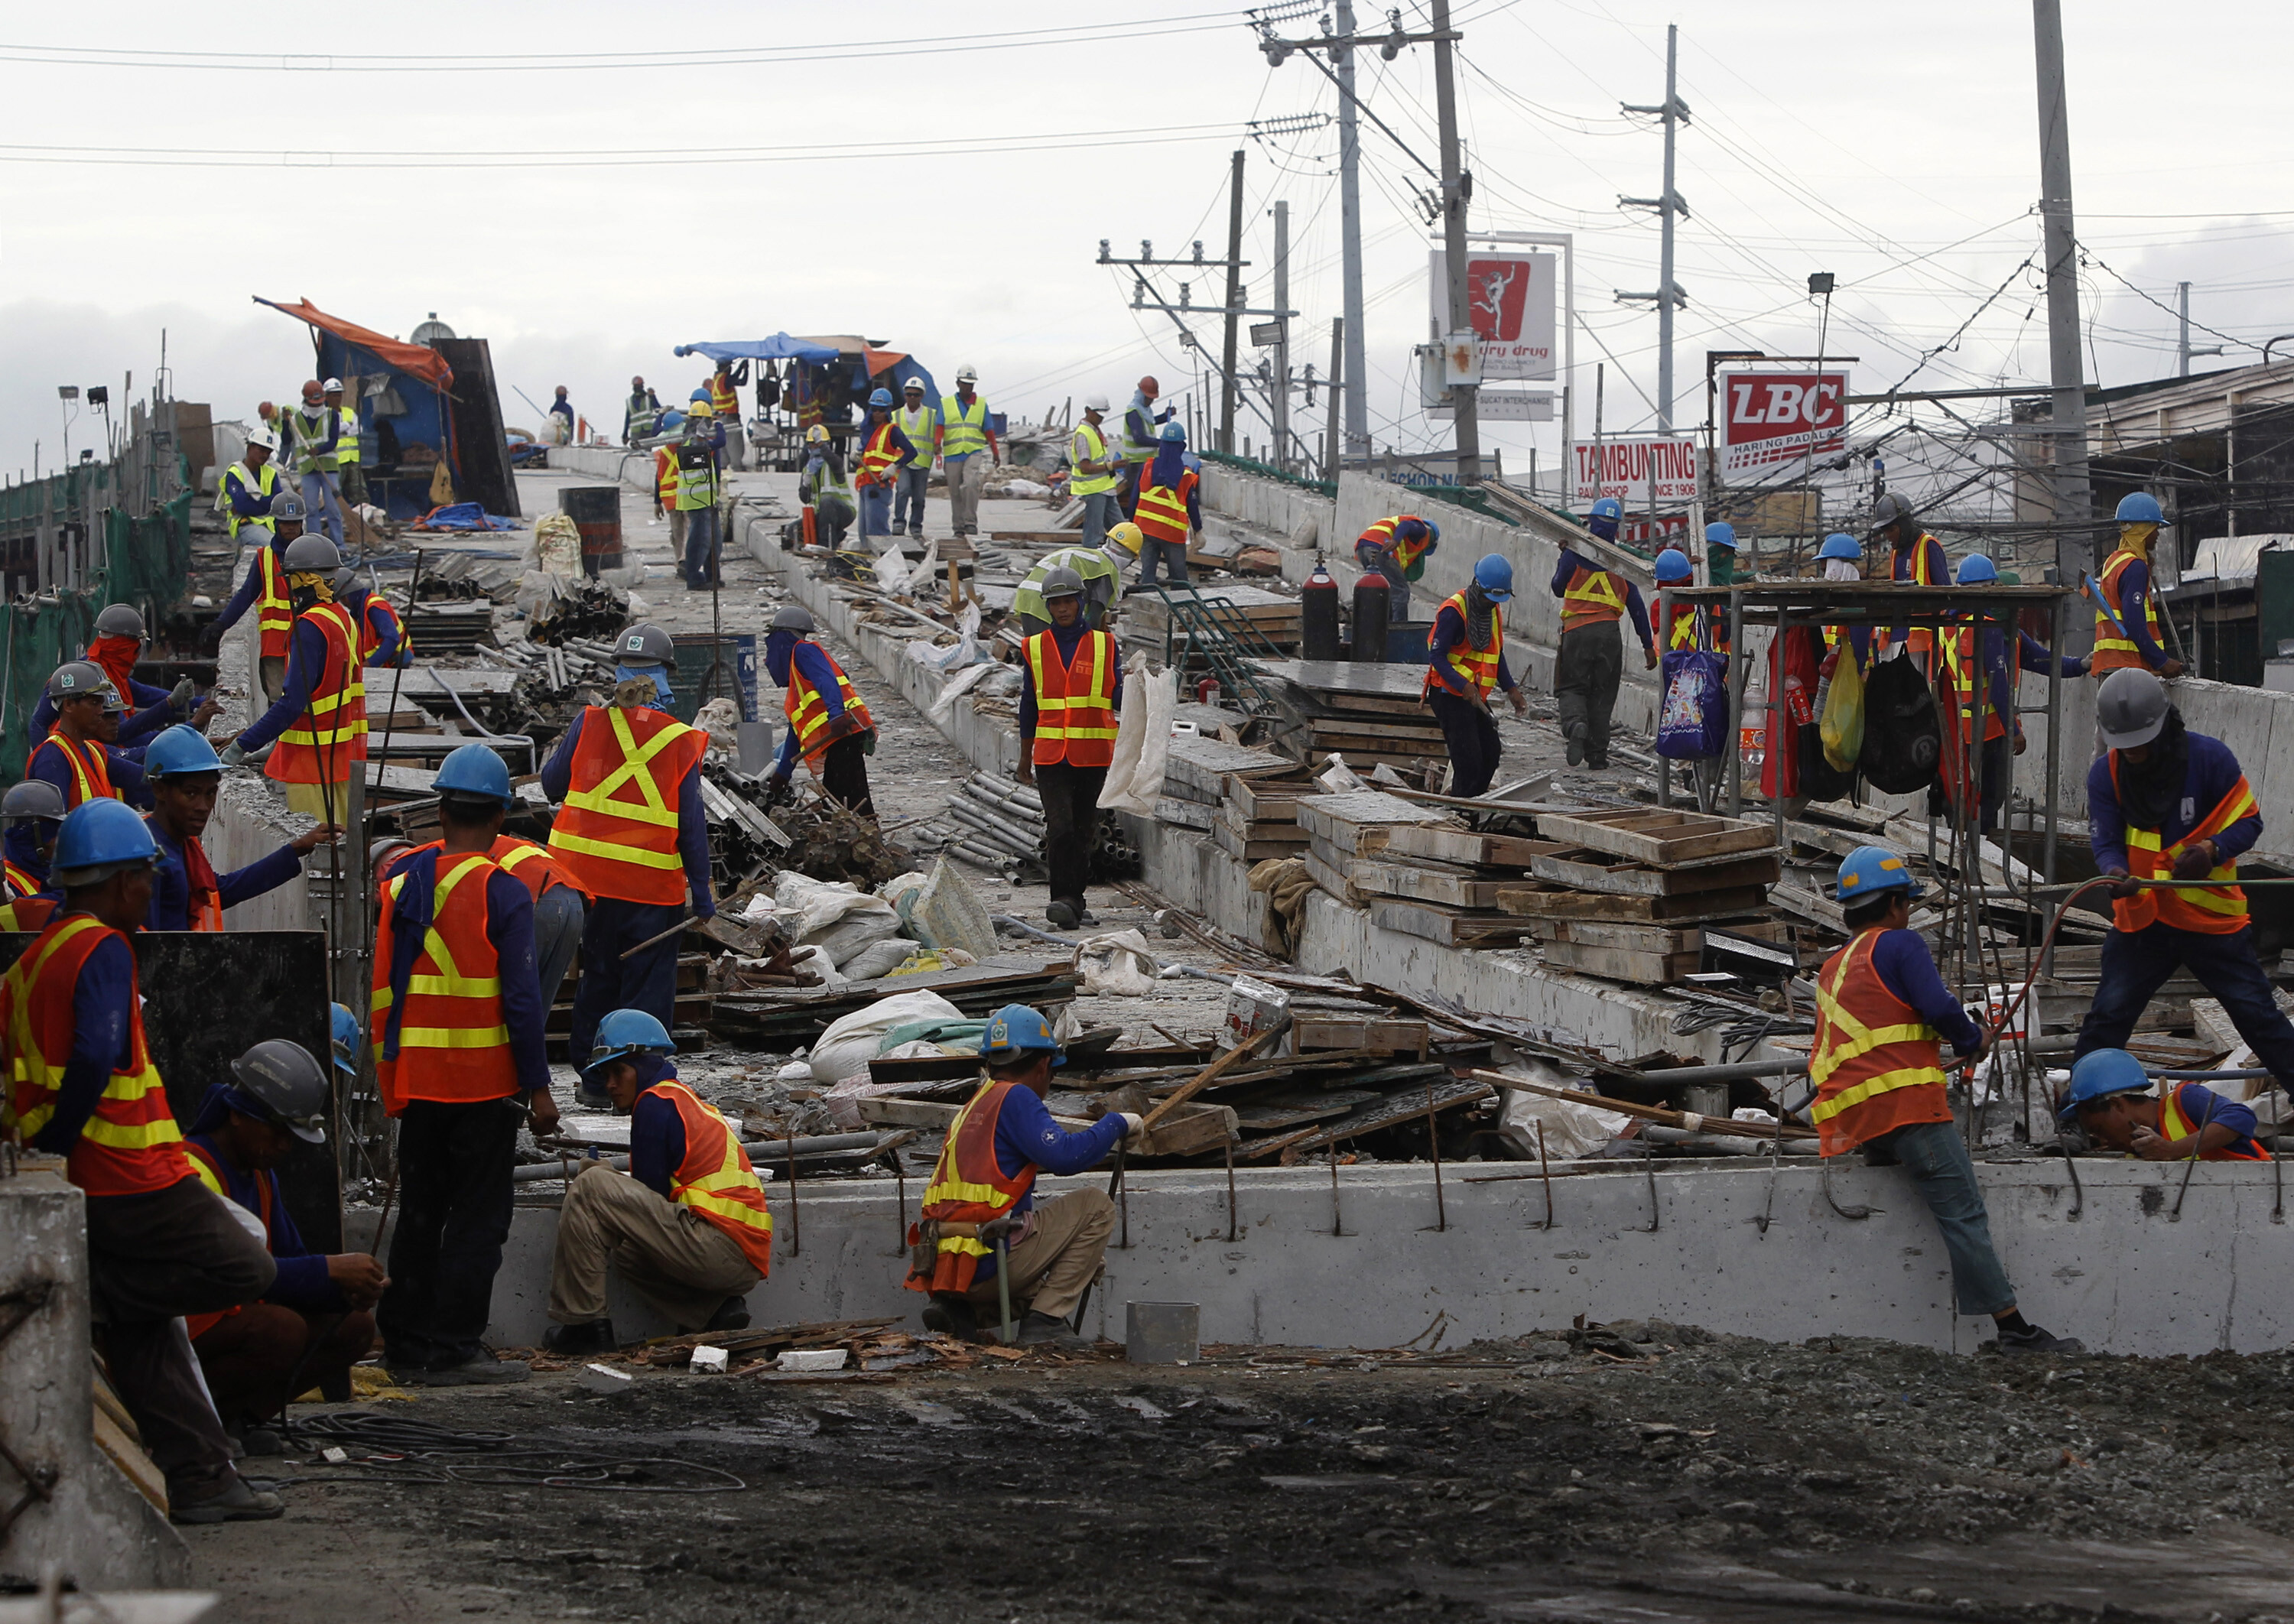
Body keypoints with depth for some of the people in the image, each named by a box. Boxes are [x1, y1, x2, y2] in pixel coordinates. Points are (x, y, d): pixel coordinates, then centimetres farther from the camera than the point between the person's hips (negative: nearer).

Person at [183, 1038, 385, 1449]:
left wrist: (351, 1288, -9)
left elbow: (289, 1257, 13)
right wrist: (329, 1270, -27)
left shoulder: (259, 1172, 14)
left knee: (354, 1326, -1)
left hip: (233, 1318, 10)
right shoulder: (194, 1169, -19)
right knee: (281, 1330, -34)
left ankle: (236, 1415, -7)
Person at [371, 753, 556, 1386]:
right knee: (477, 1217, 0)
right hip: (484, 1084, -5)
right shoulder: (502, 894, -11)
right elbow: (521, 998, -13)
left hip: (413, 1078, 5)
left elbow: (383, 984, 13)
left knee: (419, 1214, 14)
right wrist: (537, 1086, -9)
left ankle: (406, 1346, 17)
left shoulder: (398, 880, 5)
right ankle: (453, 1350, -2)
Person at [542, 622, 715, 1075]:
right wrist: (701, 891, 0)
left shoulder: (589, 723, -4)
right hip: (652, 885, -3)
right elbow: (691, 824, -6)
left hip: (587, 878, 3)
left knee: (597, 976, 17)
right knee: (648, 985, 6)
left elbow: (552, 784, 8)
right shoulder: (680, 741, -7)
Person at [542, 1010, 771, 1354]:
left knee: (590, 1188, -12)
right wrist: (612, 1181, 14)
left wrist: (604, 1180, 13)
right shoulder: (686, 1101, 25)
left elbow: (650, 1195, -5)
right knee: (627, 1251, 33)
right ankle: (713, 1312, 9)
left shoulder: (657, 1104, -4)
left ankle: (581, 1325, -10)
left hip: (719, 1246, -10)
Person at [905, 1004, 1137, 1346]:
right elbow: (1063, 1156, -19)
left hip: (943, 1265, 9)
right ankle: (1044, 1319, -5)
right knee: (1096, 1205, 1)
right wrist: (1116, 1125, -1)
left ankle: (957, 1307, 8)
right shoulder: (1015, 1098, -5)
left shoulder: (973, 1106, 23)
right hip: (985, 1263, -9)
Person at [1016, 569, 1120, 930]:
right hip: (1050, 753, 0)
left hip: (1093, 755, 0)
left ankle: (1074, 901, 18)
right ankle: (1065, 901, -17)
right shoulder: (1035, 648, 9)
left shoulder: (1104, 645, 5)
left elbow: (1119, 697, 2)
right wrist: (1025, 758, 18)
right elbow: (1029, 704, 15)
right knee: (1060, 828, -15)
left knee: (1084, 830, 7)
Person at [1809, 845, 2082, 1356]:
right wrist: (1972, 1040, 7)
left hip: (1850, 1121, 9)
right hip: (1905, 1102, -9)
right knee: (1964, 1213, -13)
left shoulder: (1831, 969, 25)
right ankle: (2015, 1331, -21)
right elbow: (1939, 1008, -10)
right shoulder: (1898, 945, 0)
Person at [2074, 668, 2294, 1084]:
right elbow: (2105, 840, -6)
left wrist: (2213, 850, -28)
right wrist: (2115, 871, -30)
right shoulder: (2105, 774, -5)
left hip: (2212, 918, -2)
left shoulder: (2210, 757, -13)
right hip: (2140, 920, 2)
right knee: (2107, 1017, 1)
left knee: (2257, 1014, 4)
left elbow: (2248, 821, -7)